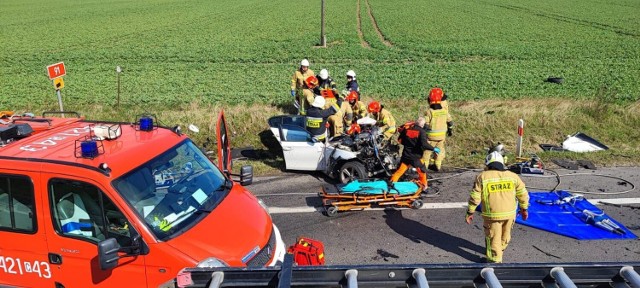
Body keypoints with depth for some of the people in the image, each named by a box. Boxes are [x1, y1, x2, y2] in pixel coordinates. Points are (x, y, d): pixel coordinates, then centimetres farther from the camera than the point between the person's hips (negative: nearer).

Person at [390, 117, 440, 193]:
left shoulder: (407, 129, 2)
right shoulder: (421, 131, -12)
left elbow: (400, 140, 8)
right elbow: (424, 144, -23)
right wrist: (433, 149, -12)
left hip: (406, 155, 4)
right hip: (416, 156, -4)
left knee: (400, 170, 11)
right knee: (422, 170, 15)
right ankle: (424, 186, 26)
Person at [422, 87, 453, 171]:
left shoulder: (429, 112, -17)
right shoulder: (444, 111, -2)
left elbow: (425, 124, -16)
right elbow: (450, 122, 8)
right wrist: (450, 129, 25)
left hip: (431, 136, -4)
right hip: (442, 135, 5)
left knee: (427, 150, 6)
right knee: (439, 149, 20)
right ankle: (438, 166, 28)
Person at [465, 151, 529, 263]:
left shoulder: (482, 177, -6)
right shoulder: (513, 176, 3)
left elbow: (475, 197, -7)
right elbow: (523, 194, 9)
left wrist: (470, 212, 2)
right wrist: (524, 209, 21)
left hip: (492, 215, -4)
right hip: (509, 213, 4)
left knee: (493, 239, 10)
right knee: (505, 236, 24)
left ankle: (495, 261, 17)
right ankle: (500, 250, 45)